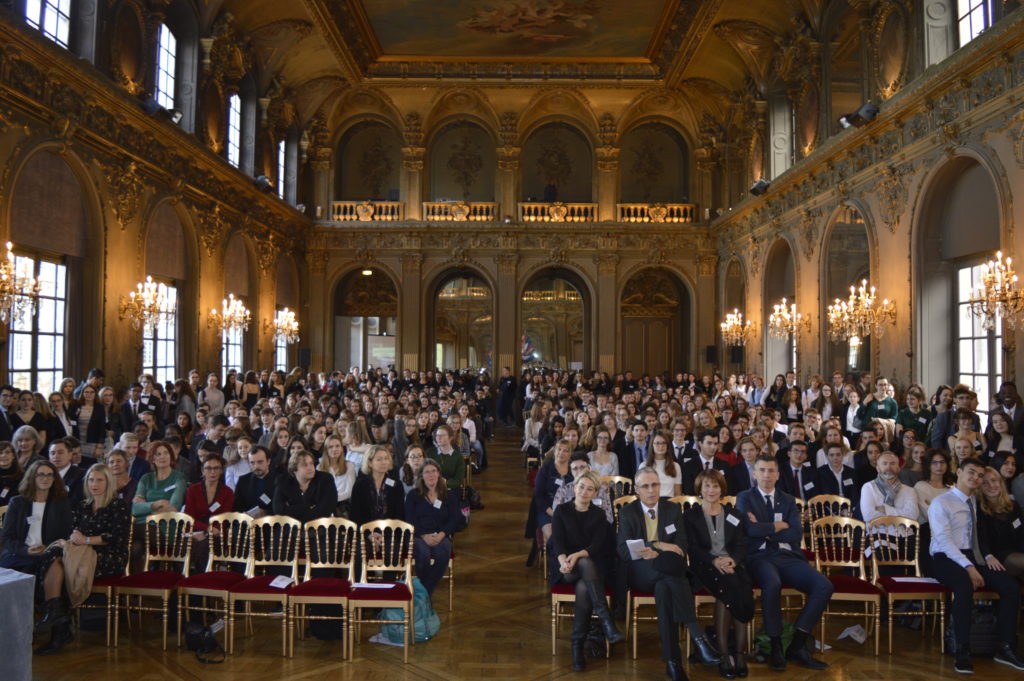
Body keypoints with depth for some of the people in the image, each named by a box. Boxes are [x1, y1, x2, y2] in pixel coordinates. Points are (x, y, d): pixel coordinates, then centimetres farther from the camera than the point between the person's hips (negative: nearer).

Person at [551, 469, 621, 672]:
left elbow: (596, 545, -5)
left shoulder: (599, 515, 9)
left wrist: (577, 555, -26)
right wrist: (564, 560, -28)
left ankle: (577, 646, -25)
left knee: (583, 588, -34)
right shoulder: (561, 510, 7)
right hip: (567, 569, -1)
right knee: (586, 563, -36)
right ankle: (607, 622, -39)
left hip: (593, 566, 1)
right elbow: (557, 541, -6)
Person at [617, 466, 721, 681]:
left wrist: (654, 553, -20)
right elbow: (624, 551, -4)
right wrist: (658, 546, -21)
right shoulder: (627, 512, 5)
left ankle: (672, 661, -33)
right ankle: (697, 635, -37)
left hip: (667, 571, 2)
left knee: (664, 588, -35)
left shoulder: (674, 508, 9)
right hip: (640, 573, -2)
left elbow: (681, 547, 1)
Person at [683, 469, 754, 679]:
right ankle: (725, 654, -31)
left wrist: (732, 560, -15)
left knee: (742, 590, -32)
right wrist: (714, 561, -19)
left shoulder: (734, 516, 19)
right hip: (704, 566, -2)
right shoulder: (690, 516, 9)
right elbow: (693, 549, -1)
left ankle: (739, 653, -29)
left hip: (731, 565, 2)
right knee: (728, 585, -34)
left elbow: (741, 546, 8)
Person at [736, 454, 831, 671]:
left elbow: (796, 534, 4)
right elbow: (751, 529, -10)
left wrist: (764, 529, -3)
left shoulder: (788, 501, 19)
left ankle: (797, 645, -9)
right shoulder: (744, 498, 8)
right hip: (760, 557, -4)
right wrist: (780, 526, -1)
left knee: (824, 586, -20)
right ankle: (776, 647, -17)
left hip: (788, 557, 5)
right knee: (772, 584, -37)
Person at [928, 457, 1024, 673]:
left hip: (971, 558, 7)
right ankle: (962, 652, -28)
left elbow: (975, 539, 13)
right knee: (965, 585, -36)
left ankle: (1006, 648, -6)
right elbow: (945, 541, -15)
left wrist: (980, 564, -4)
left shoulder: (973, 503, 17)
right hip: (945, 559, -7)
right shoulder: (941, 503, -6)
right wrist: (969, 568, -23)